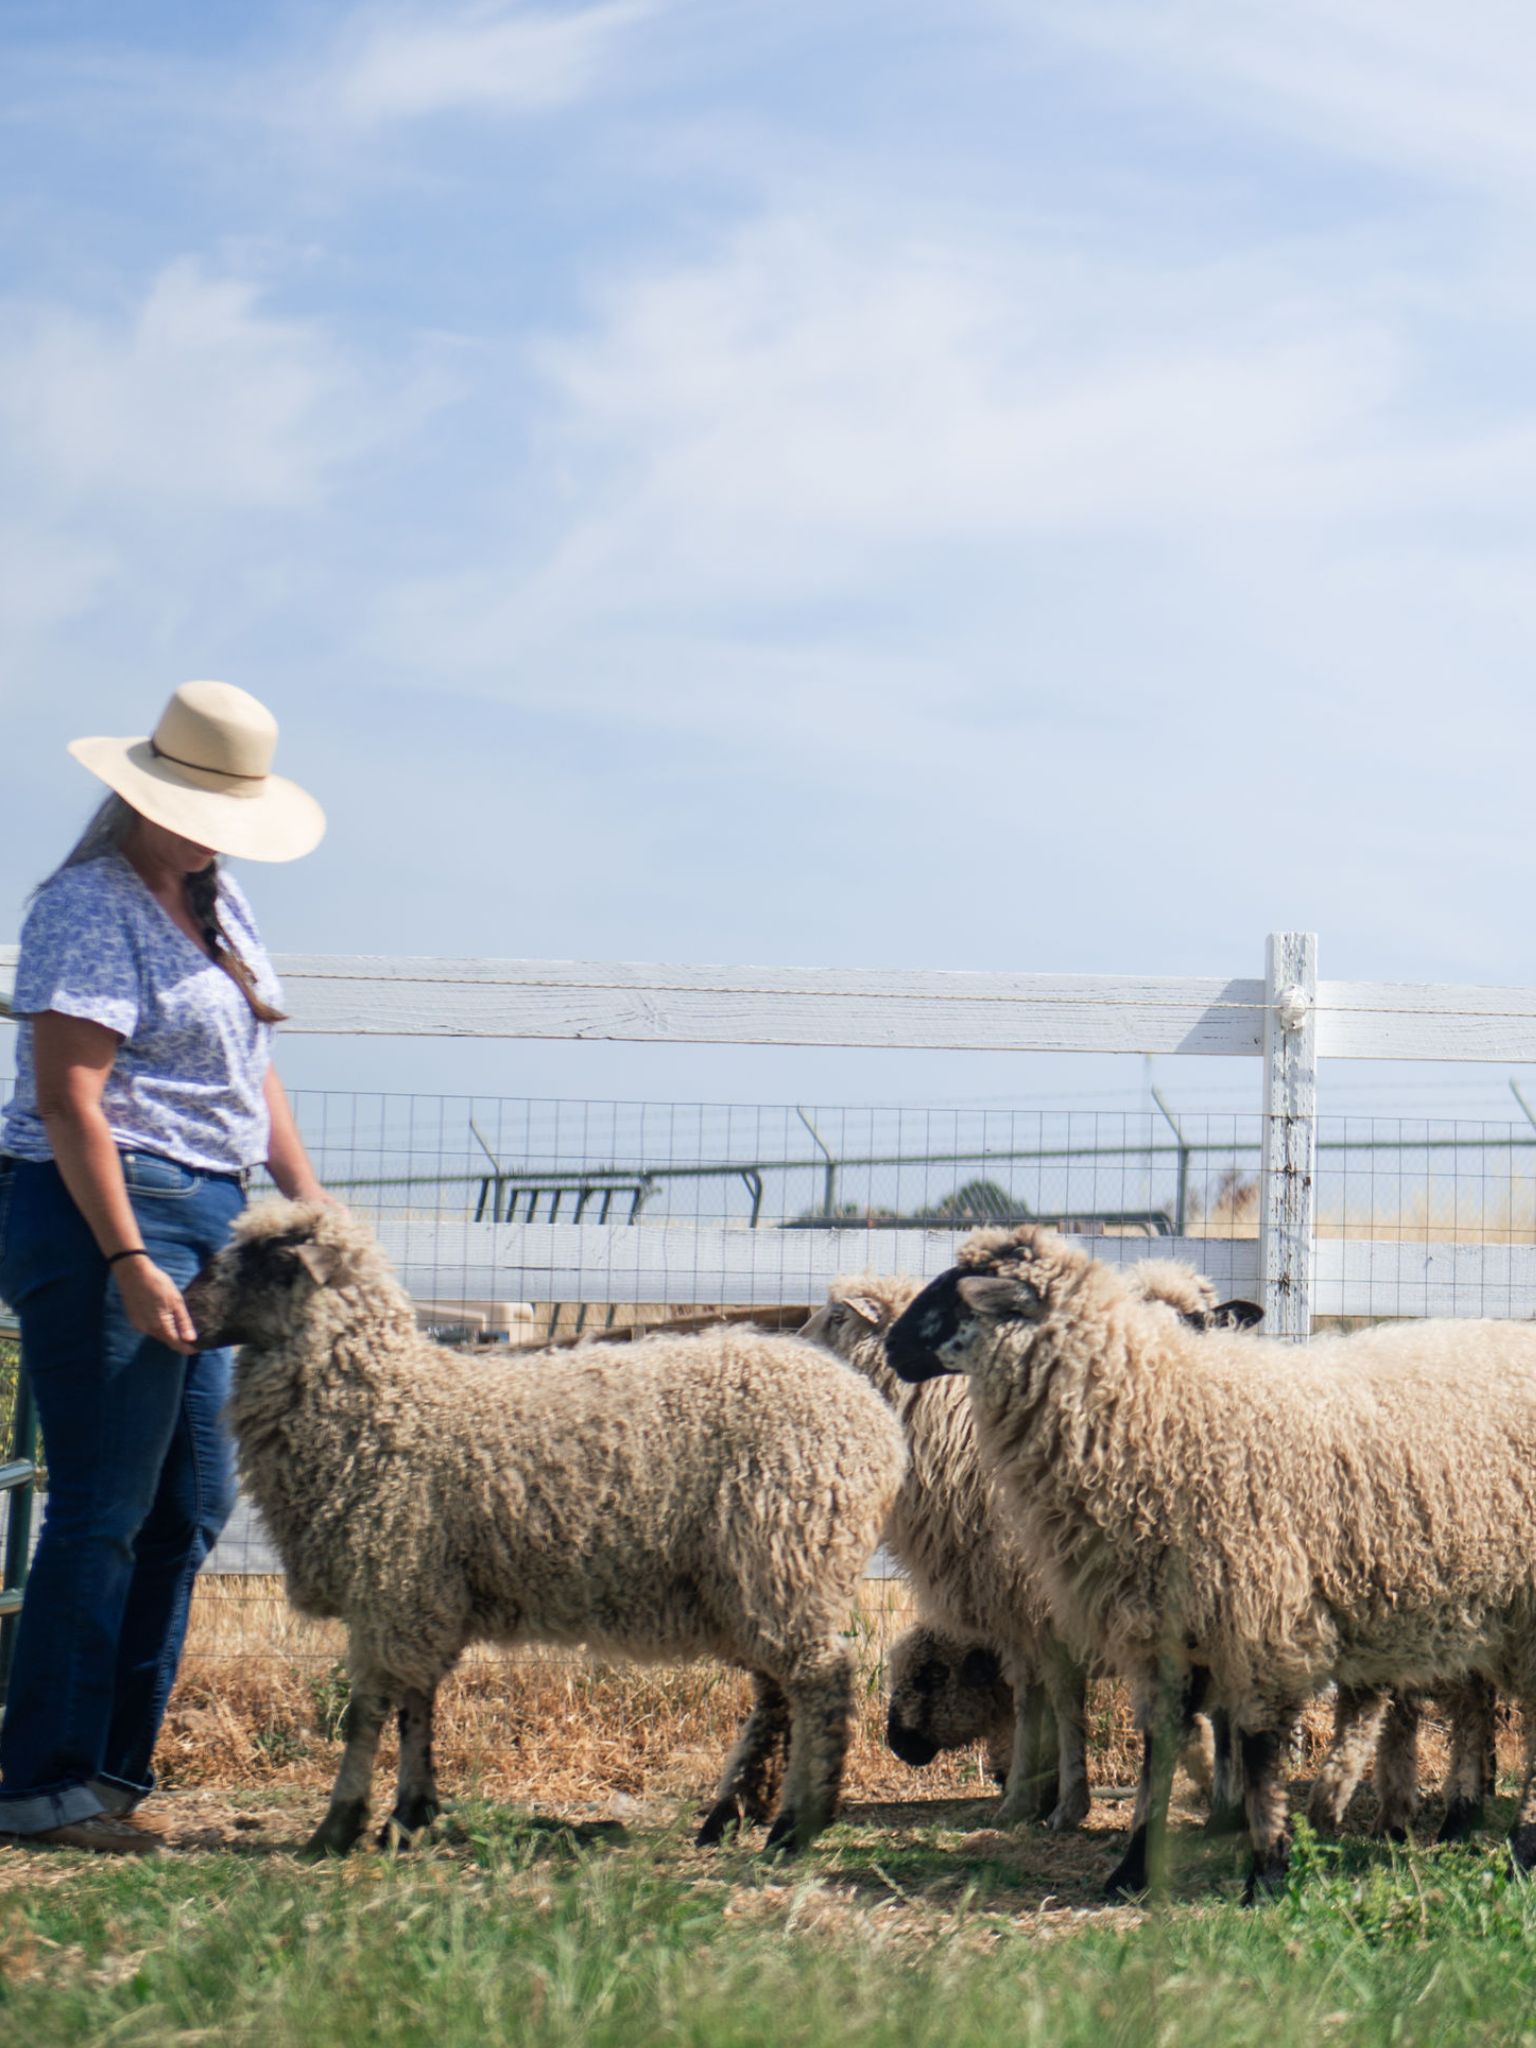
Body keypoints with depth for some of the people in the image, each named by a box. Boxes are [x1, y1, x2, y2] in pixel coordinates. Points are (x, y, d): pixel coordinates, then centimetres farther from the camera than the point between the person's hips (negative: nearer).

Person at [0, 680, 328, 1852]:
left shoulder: (217, 906, 17)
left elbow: (251, 1071, 24)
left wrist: (309, 1199, 14)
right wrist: (127, 1260, -23)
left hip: (203, 1220, 9)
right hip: (105, 1218, -9)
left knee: (192, 1505, 11)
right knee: (105, 1511, -7)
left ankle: (115, 1768, 19)